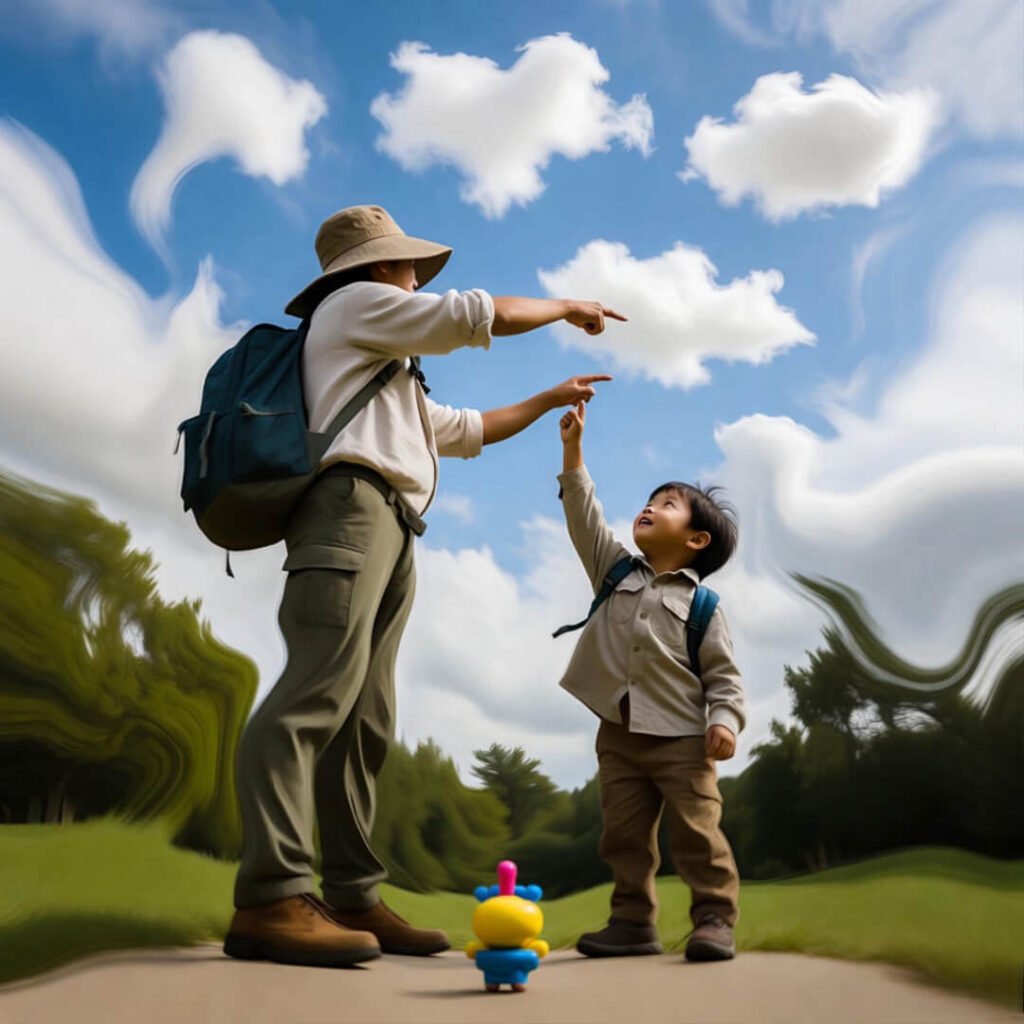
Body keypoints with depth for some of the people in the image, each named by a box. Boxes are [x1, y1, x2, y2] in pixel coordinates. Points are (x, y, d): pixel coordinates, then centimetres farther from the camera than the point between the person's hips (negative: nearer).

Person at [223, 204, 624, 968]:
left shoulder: (389, 371, 38)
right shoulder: (355, 304, 11)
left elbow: (464, 431, 43)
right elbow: (478, 315, 6)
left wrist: (549, 400, 45)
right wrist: (567, 307, 20)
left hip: (387, 534, 10)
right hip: (352, 510, -10)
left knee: (365, 720, -1)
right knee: (320, 693, -23)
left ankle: (353, 899, -4)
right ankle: (270, 900, -30)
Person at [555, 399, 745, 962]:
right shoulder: (616, 570, 11)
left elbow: (723, 673, -2)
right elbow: (584, 516, 4)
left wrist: (724, 721, -19)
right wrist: (573, 452, -2)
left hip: (681, 737, -4)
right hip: (619, 733, 4)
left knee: (697, 833, -4)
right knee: (624, 836, 7)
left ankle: (714, 920, 5)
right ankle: (633, 922, 15)